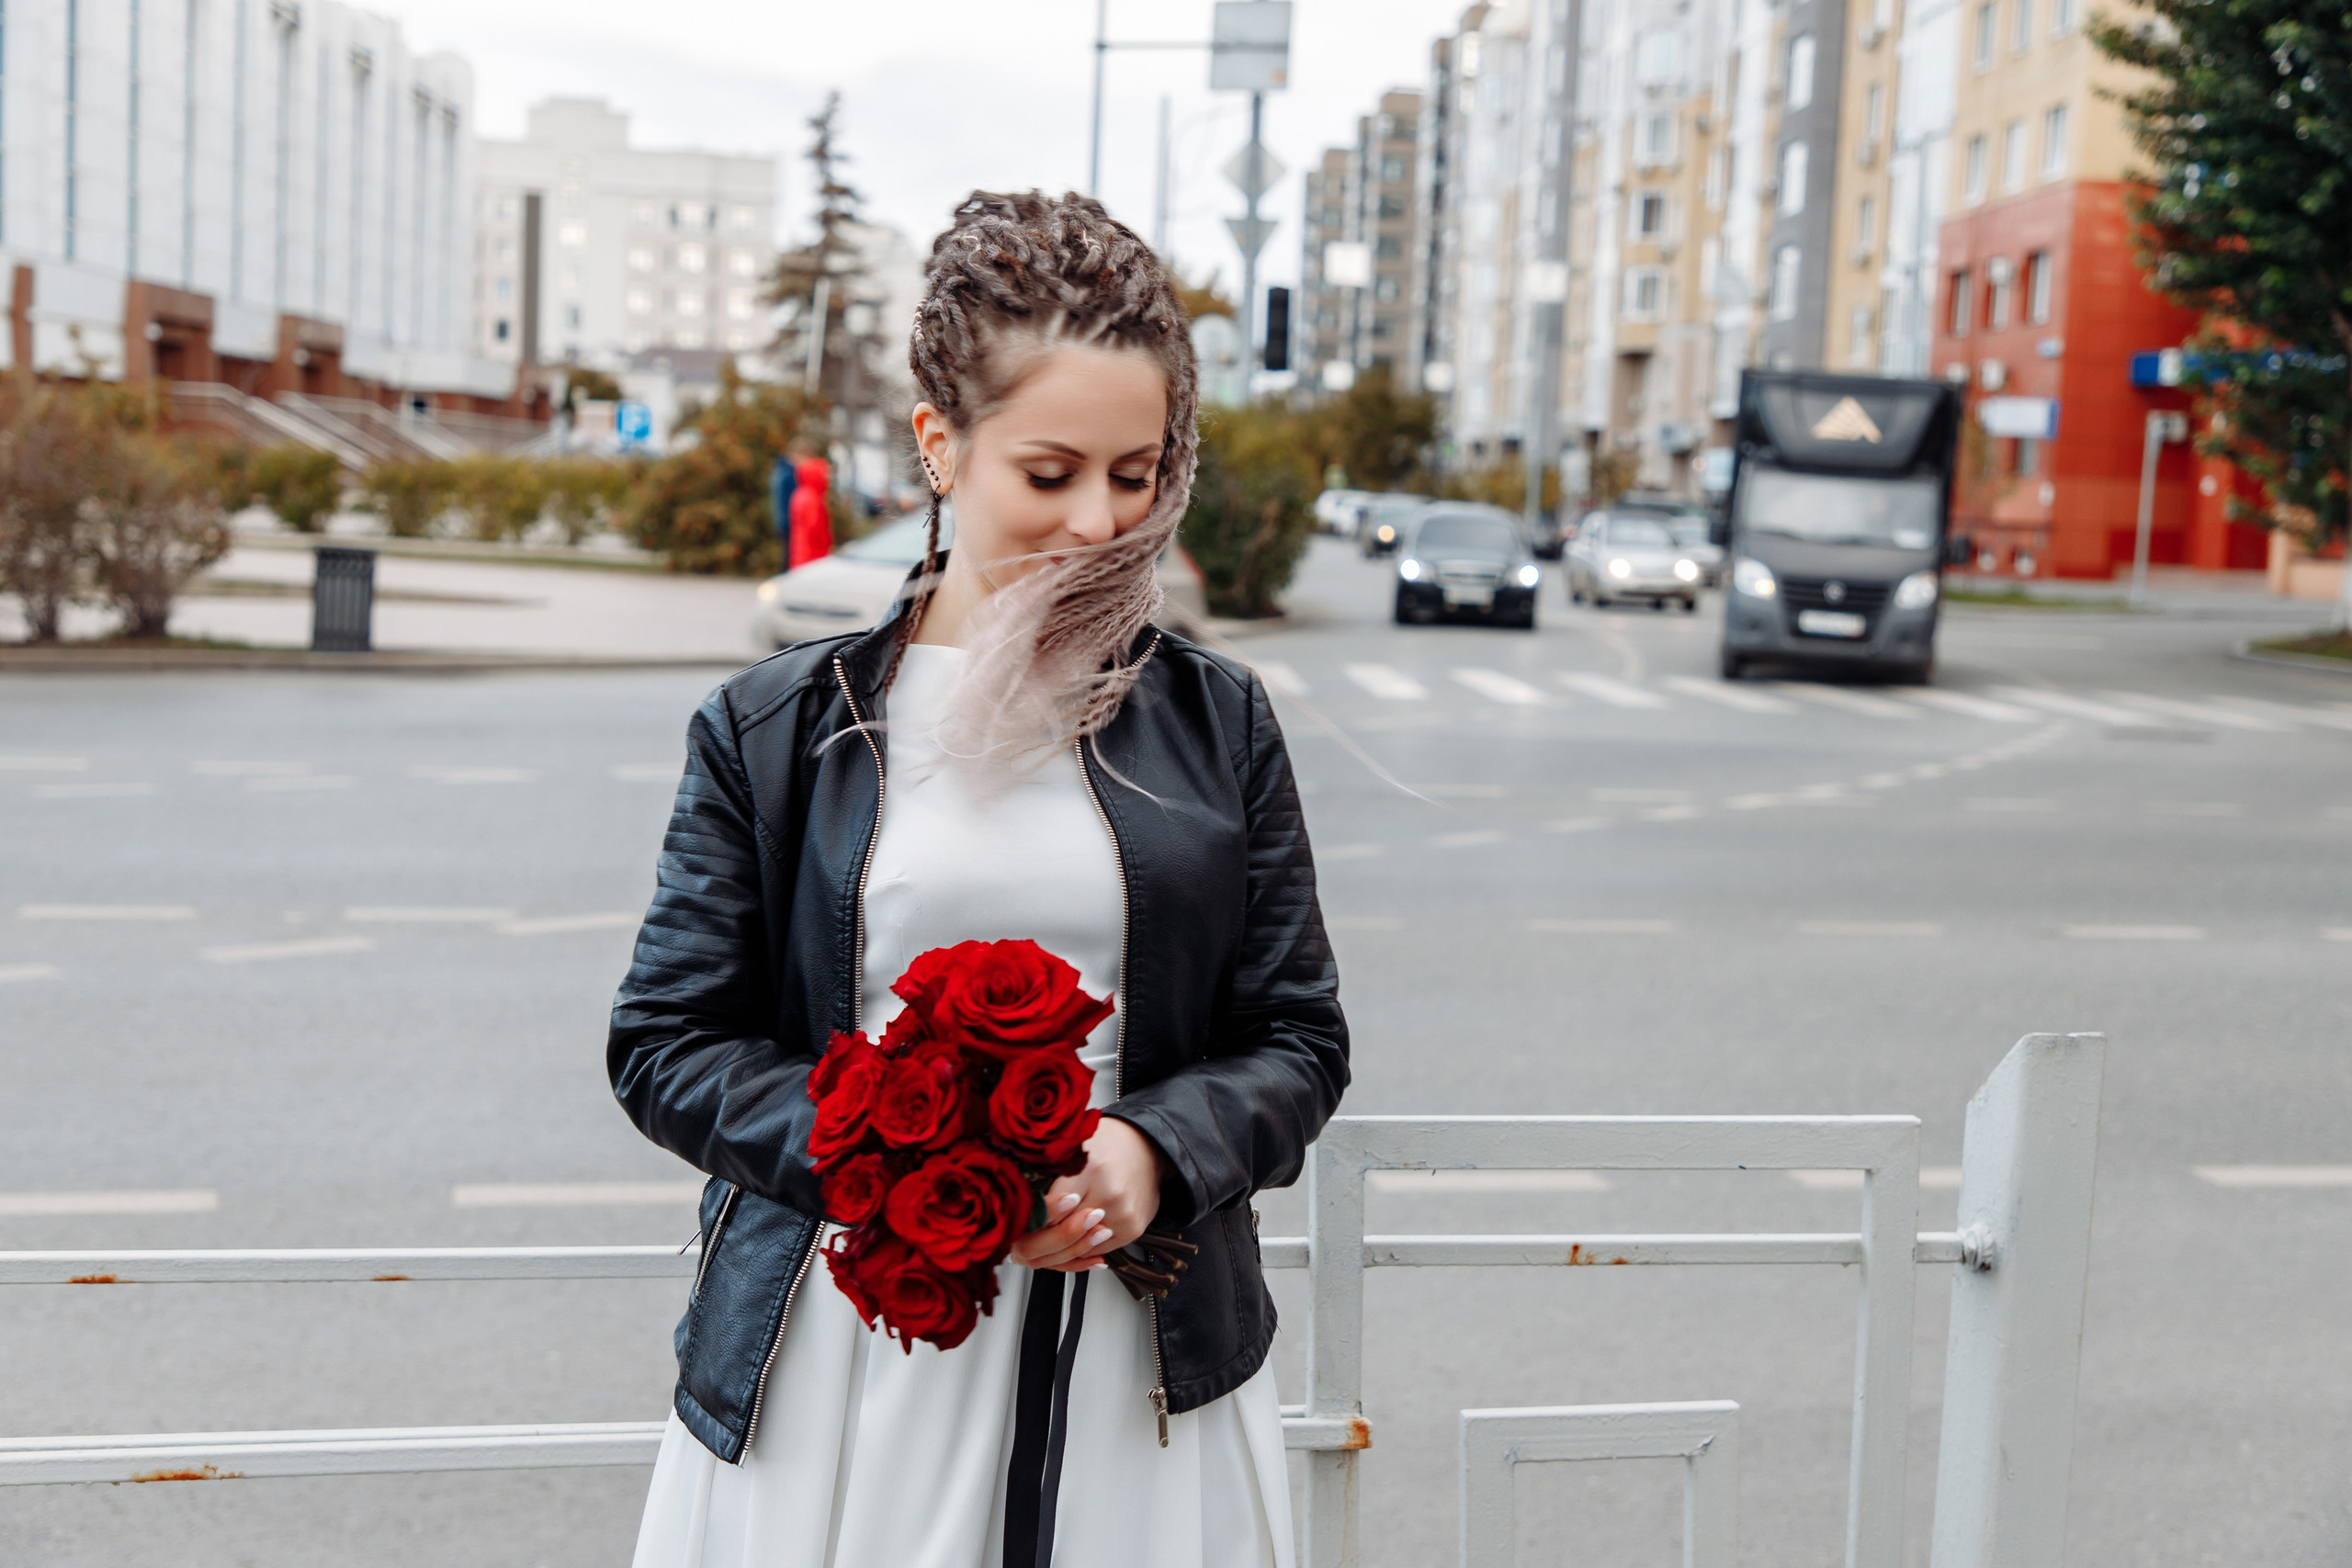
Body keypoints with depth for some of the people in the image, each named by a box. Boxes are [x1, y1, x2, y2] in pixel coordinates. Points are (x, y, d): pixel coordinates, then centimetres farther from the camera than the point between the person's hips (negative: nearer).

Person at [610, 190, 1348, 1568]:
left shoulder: (1218, 723, 4)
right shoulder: (777, 729, 0)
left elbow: (1299, 1038, 6)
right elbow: (668, 1042, 1)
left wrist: (1154, 1152, -14)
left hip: (1137, 1364, 1)